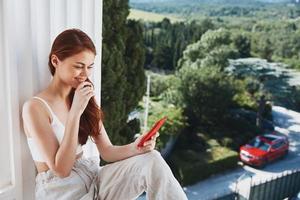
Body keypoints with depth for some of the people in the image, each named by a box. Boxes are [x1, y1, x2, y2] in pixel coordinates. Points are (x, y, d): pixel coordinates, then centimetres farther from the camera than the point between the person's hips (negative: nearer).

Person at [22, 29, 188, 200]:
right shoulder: (35, 107, -12)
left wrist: (135, 148, -19)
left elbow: (107, 152, 2)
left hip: (92, 178, 5)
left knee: (153, 161, -20)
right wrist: (75, 112, -23)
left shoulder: (86, 99, 7)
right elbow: (61, 169, -16)